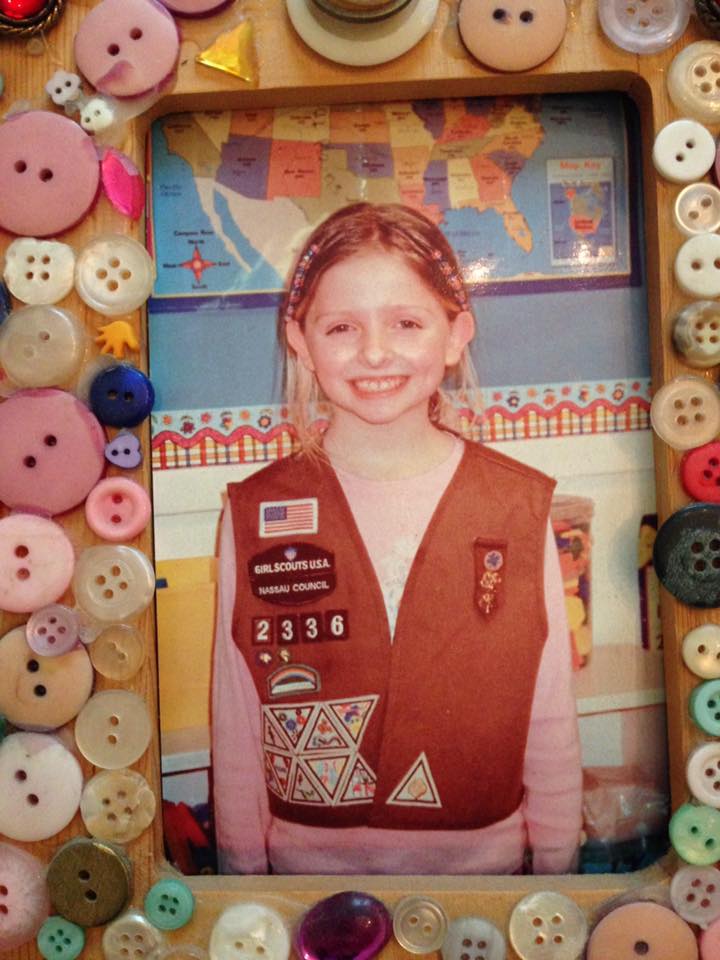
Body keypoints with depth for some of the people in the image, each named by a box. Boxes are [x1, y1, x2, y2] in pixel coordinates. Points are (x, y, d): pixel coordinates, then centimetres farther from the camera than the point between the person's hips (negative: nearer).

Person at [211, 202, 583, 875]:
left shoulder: (520, 507, -10)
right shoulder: (255, 512, -10)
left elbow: (550, 720, -3)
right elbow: (236, 723, -4)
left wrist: (556, 869, 2)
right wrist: (242, 870, 2)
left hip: (483, 855, 1)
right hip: (307, 861, 0)